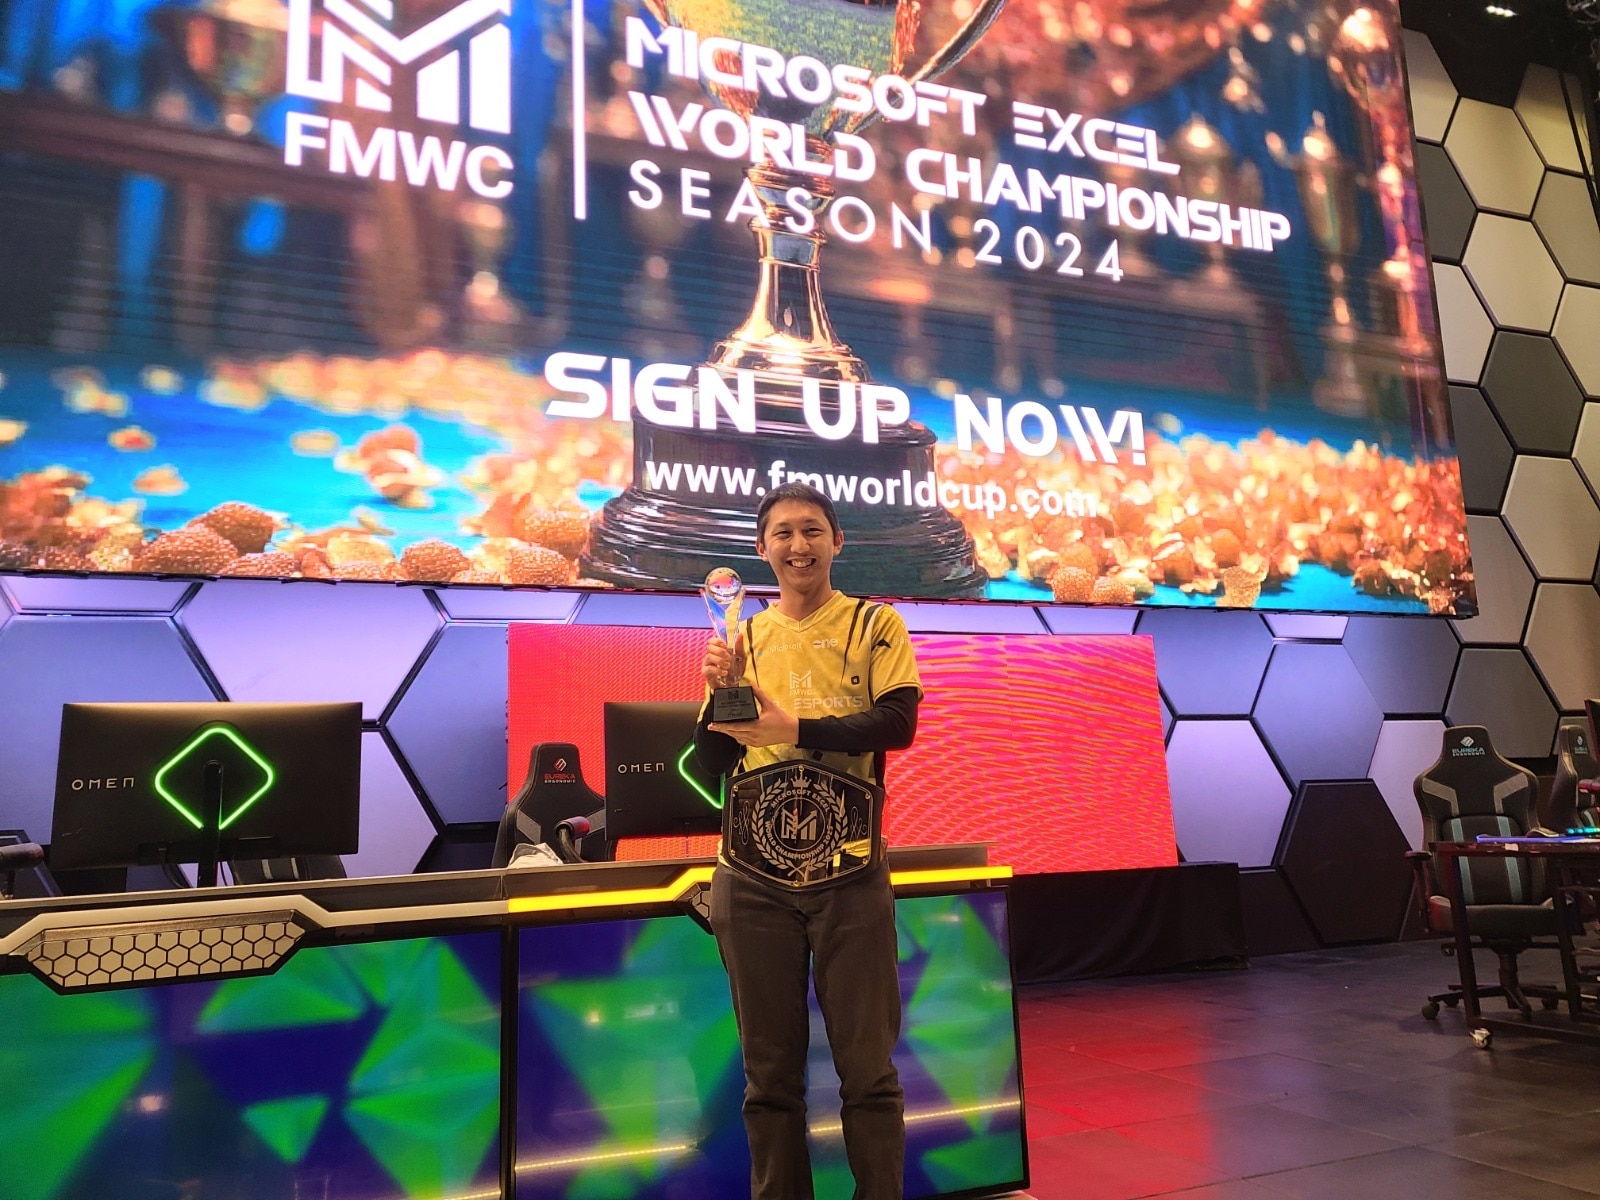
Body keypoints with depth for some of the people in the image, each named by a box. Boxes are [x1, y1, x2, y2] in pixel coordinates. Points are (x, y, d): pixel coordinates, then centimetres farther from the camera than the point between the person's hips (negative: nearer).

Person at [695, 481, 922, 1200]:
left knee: (867, 1065, 7)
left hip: (849, 871, -2)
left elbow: (899, 723, -11)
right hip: (753, 878, 3)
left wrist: (796, 728, -20)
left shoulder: (874, 624, 2)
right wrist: (721, 690, -10)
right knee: (770, 1070, 13)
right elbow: (714, 760, 8)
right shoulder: (743, 639, 9)